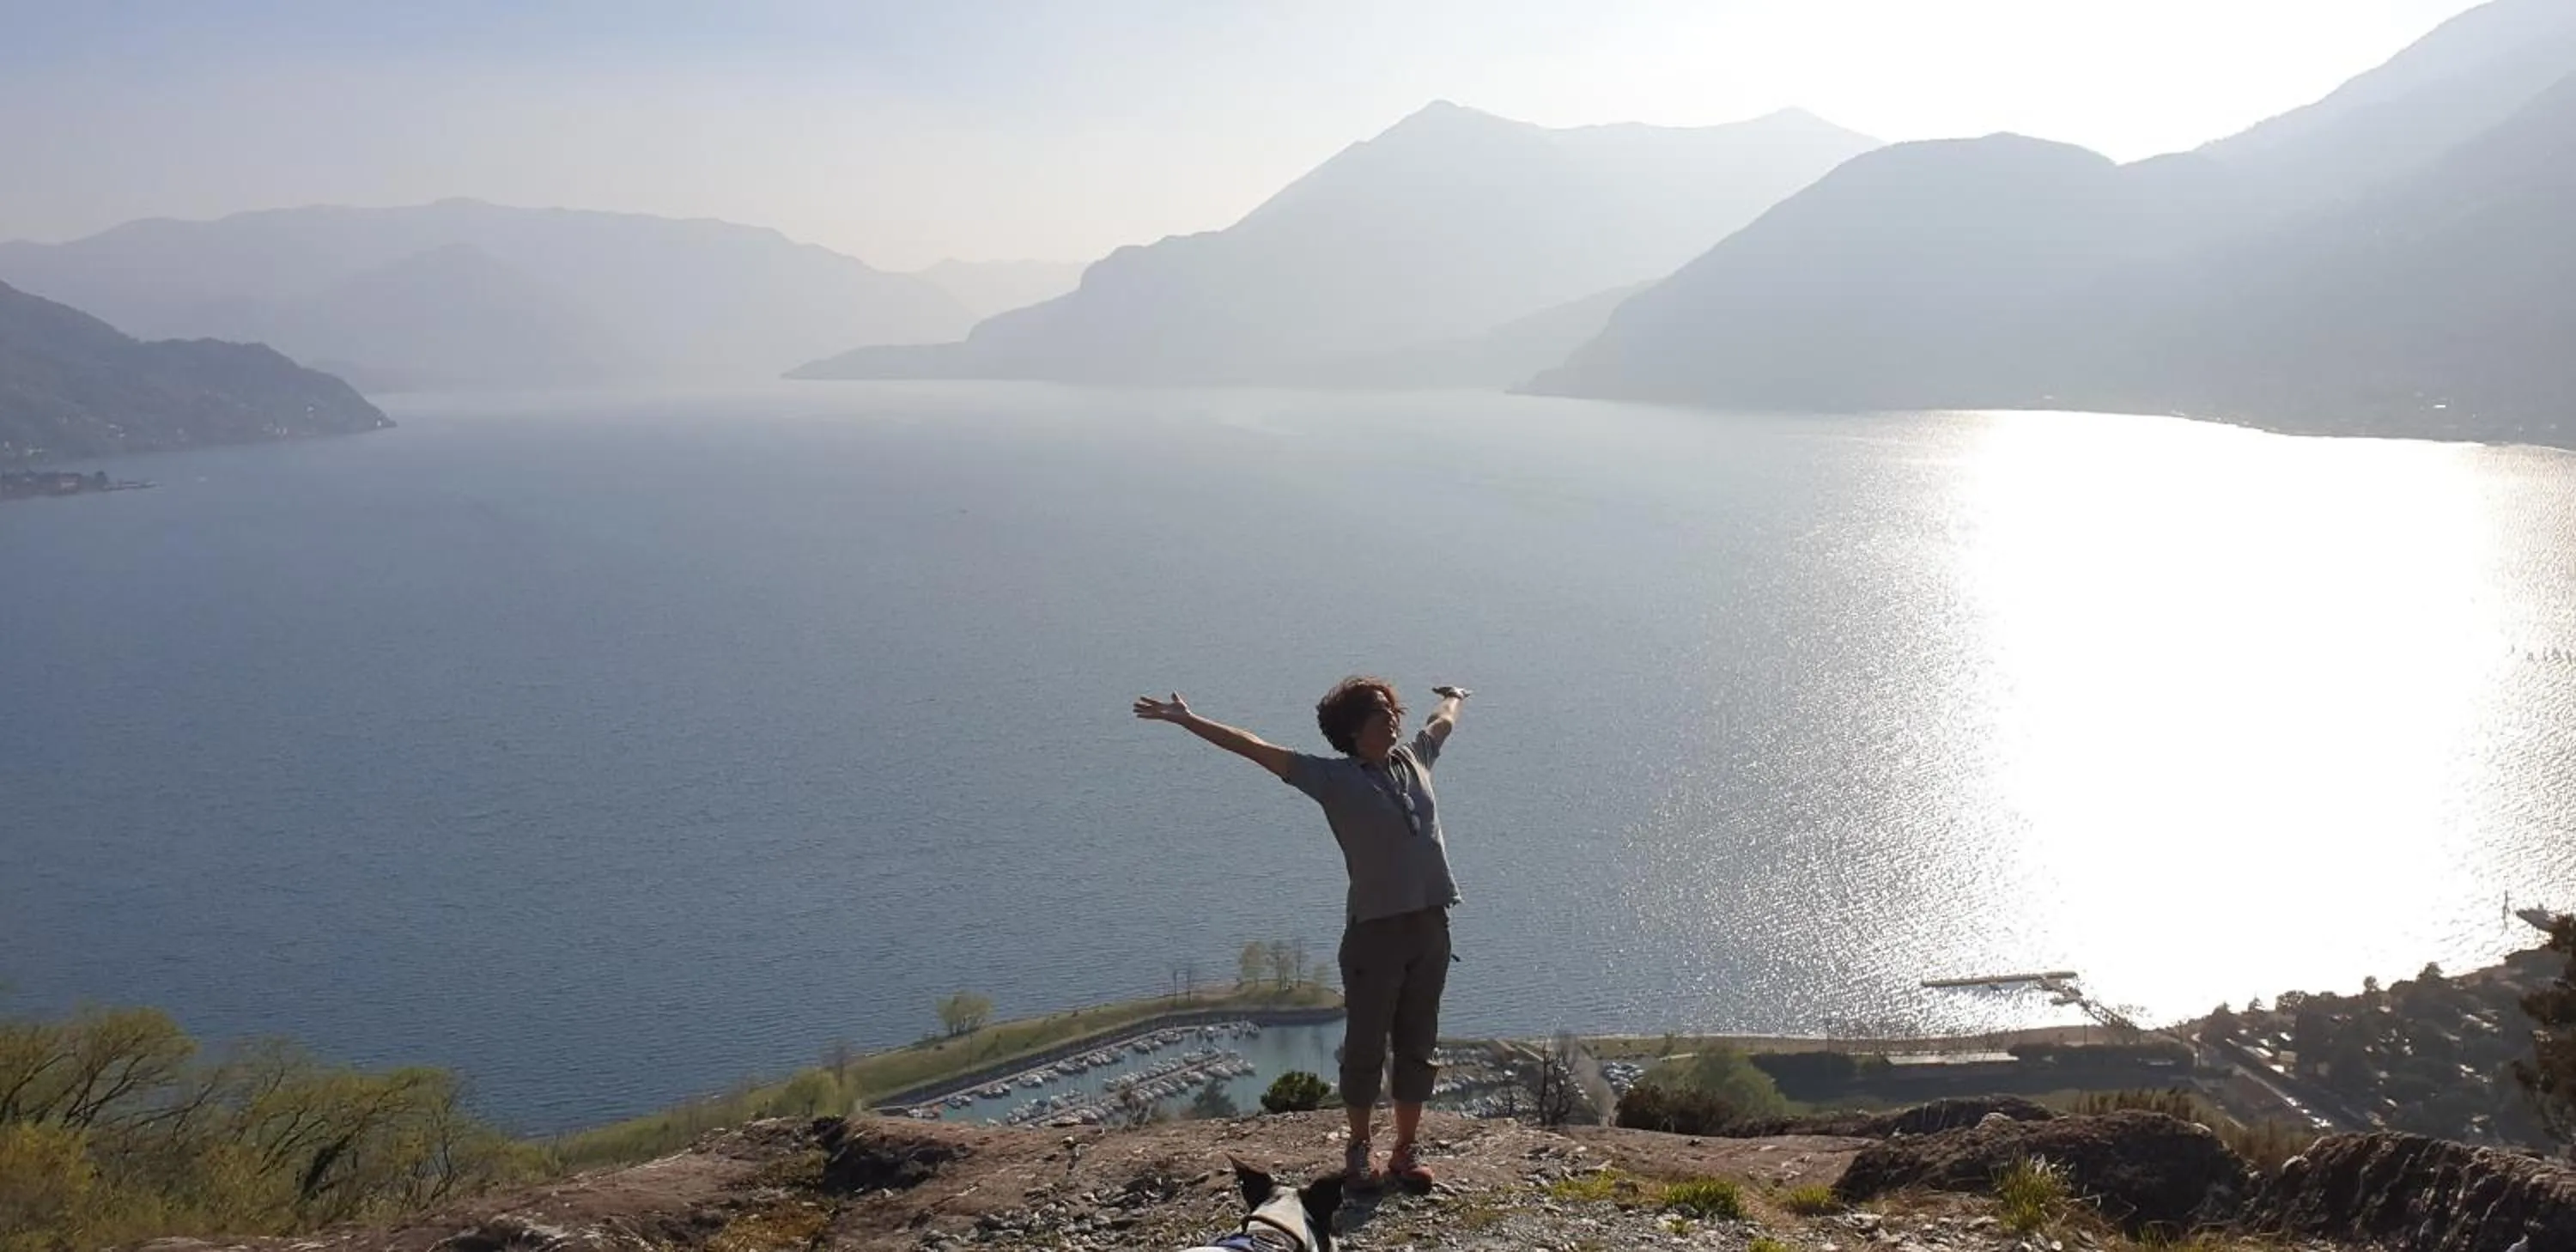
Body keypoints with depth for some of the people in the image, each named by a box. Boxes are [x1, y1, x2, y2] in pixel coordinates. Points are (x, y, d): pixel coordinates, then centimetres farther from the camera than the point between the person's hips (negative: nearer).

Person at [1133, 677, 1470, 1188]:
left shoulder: (1413, 758, 11)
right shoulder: (1334, 778, -4)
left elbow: (1442, 723, 33)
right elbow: (1255, 748, -8)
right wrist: (1187, 720, -12)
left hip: (1431, 926, 5)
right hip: (1375, 930, -5)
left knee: (1418, 1046, 12)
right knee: (1365, 1047, 5)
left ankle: (1406, 1149, 24)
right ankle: (1358, 1149, 22)